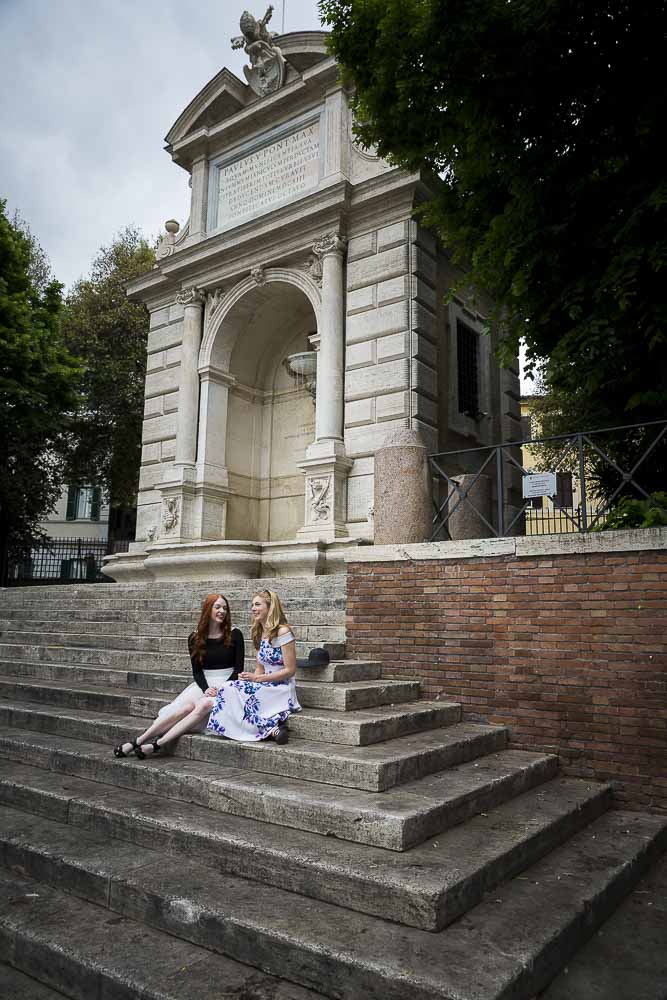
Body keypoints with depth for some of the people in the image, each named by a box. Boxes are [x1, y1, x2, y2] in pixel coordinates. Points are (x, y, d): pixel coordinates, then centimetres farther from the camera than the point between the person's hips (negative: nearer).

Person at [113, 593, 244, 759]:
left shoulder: (234, 635, 2)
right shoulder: (195, 638, 7)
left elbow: (238, 669, -1)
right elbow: (197, 670, 4)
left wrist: (221, 689, -13)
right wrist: (206, 689, -15)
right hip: (204, 685, 2)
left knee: (205, 704, -34)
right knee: (187, 706, -30)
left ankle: (156, 744, -36)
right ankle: (137, 742, -29)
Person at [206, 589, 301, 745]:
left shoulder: (282, 632, -10)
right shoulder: (260, 634, 14)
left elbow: (290, 670, -13)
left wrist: (257, 678, -14)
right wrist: (249, 677, -6)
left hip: (282, 689, -8)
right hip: (265, 687, 8)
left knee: (229, 691, -22)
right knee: (228, 689, -17)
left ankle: (268, 728, -19)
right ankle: (271, 726, -17)